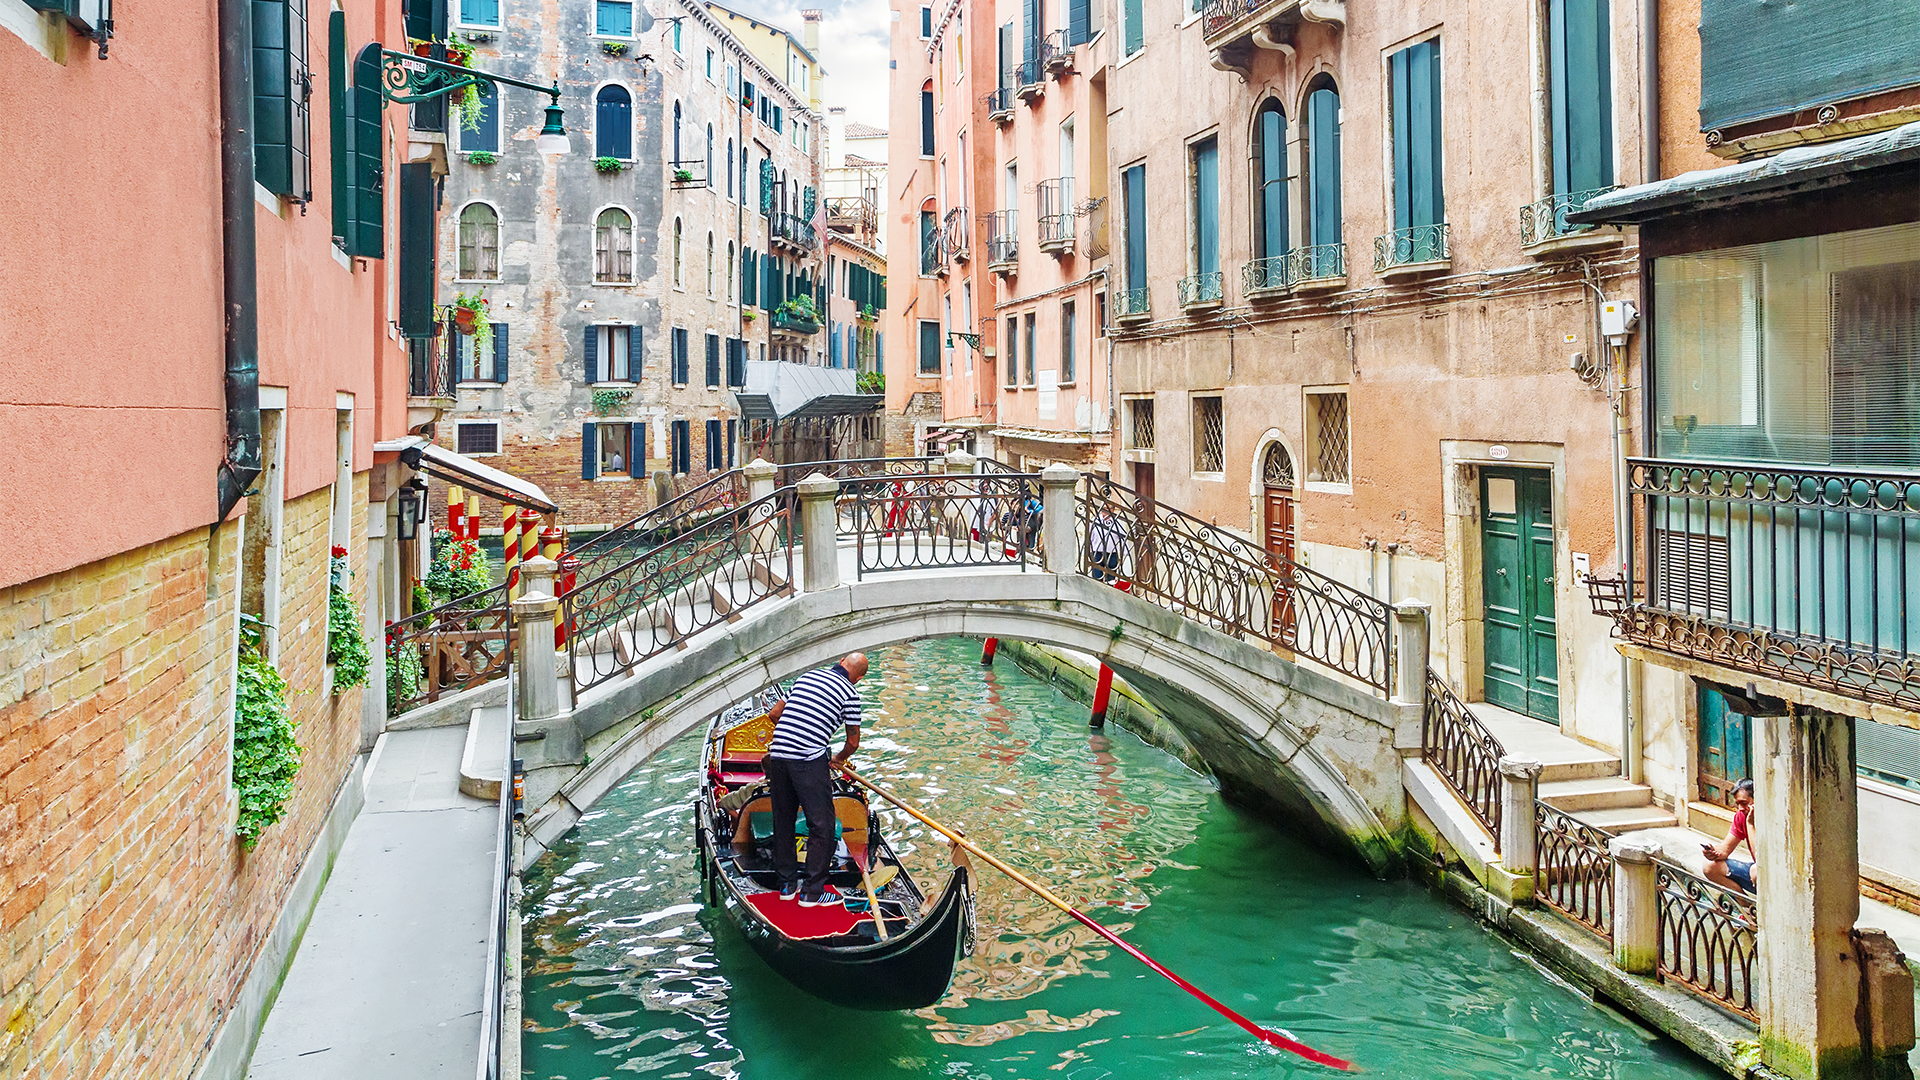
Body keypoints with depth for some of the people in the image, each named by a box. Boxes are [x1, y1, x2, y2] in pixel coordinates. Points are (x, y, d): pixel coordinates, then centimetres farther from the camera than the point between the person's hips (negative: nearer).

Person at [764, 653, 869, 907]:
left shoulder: (807, 676, 18)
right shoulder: (850, 693, 1)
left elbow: (774, 713, 23)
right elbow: (853, 742, 7)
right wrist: (839, 759, 28)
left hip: (777, 753, 7)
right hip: (809, 760, -6)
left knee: (782, 820, 17)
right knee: (821, 824, 4)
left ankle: (787, 884, 26)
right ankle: (812, 891, 6)